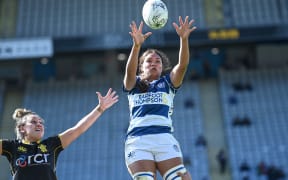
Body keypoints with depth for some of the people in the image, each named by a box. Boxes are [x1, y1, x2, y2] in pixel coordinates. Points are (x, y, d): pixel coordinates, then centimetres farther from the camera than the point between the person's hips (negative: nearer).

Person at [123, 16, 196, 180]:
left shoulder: (168, 83, 20)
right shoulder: (134, 84, 19)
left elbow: (182, 65, 3)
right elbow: (130, 70, -3)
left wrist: (184, 39, -13)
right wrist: (137, 45, -21)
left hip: (165, 138, 1)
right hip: (137, 140, -1)